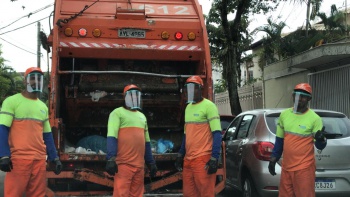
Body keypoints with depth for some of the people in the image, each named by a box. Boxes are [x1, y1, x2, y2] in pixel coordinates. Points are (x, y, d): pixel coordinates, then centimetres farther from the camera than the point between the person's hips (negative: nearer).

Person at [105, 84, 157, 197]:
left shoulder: (142, 116, 22)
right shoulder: (118, 113, 1)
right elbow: (111, 137, -10)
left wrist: (151, 162, 20)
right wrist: (111, 159, -21)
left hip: (139, 165, 7)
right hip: (123, 164, -6)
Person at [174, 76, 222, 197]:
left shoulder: (208, 106, -8)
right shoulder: (188, 107, 17)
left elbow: (217, 133, -13)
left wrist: (214, 158, -19)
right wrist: (180, 155, 20)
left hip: (203, 159, -8)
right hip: (188, 159, 8)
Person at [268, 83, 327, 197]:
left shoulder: (314, 118, -10)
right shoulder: (284, 114, 6)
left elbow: (320, 146, -9)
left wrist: (321, 139, -31)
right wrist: (273, 159, 14)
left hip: (304, 168, -5)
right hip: (286, 167, 5)